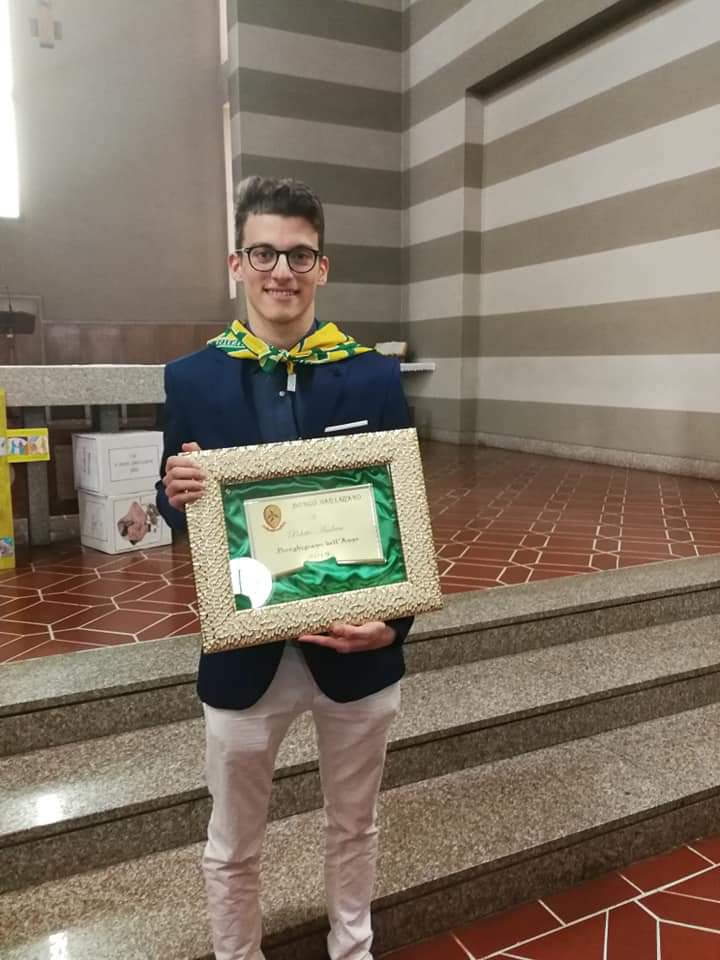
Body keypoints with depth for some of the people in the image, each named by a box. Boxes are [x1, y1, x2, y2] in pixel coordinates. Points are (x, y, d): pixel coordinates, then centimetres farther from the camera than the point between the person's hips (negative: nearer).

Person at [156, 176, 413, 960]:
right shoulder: (190, 380, -4)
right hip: (243, 654, 0)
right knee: (231, 848, 18)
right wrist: (178, 495, -21)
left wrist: (395, 618, -19)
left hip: (355, 647, 1)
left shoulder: (374, 377, -6)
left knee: (353, 828, 24)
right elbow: (175, 512, 3)